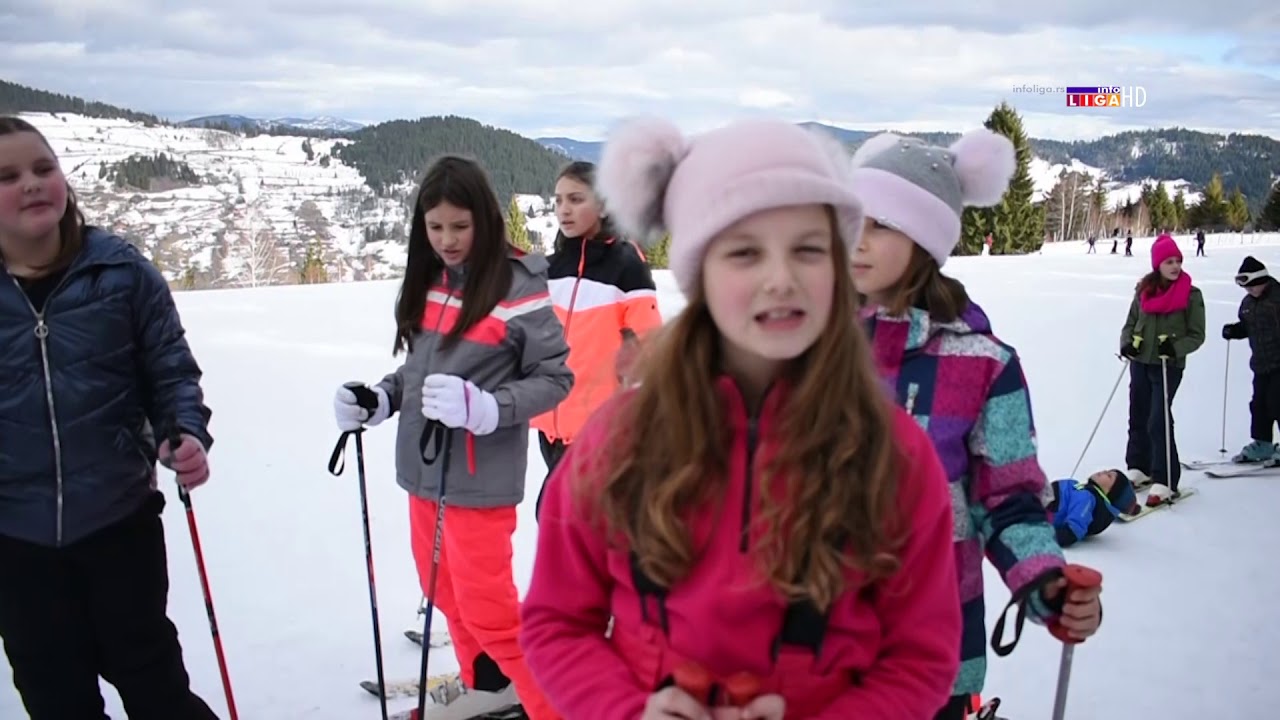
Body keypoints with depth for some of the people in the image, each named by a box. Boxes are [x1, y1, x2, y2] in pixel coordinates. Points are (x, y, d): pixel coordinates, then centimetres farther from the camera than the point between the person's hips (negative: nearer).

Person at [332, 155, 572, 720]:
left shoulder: (517, 286, -15)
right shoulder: (426, 281, 5)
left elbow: (555, 378, -13)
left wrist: (485, 408, -27)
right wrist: (379, 399, -2)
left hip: (480, 477, -7)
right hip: (423, 467, 8)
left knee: (486, 608, -3)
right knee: (444, 590, 21)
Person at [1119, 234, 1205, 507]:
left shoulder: (1191, 295, -7)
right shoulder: (1143, 290, 2)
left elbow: (1197, 335, -6)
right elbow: (1131, 322, 12)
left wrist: (1176, 347, -24)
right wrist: (1126, 343, -7)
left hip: (1169, 366, -5)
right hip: (1140, 362, 5)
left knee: (1159, 422, -11)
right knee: (1138, 417, 13)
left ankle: (1164, 482, -7)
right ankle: (1139, 468, 28)